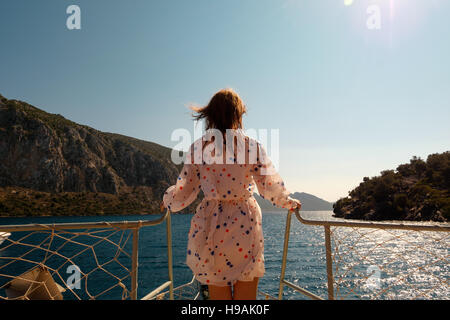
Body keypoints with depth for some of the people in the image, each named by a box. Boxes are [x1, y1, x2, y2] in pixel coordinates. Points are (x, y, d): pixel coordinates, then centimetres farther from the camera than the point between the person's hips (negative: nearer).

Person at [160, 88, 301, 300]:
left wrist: (167, 201, 23)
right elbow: (272, 189, -1)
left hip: (211, 226, 1)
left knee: (217, 292, 15)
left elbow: (184, 193, 1)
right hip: (245, 226, -1)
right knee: (246, 293, 14)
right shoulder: (253, 147, -4)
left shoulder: (197, 148, -3)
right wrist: (291, 203, 19)